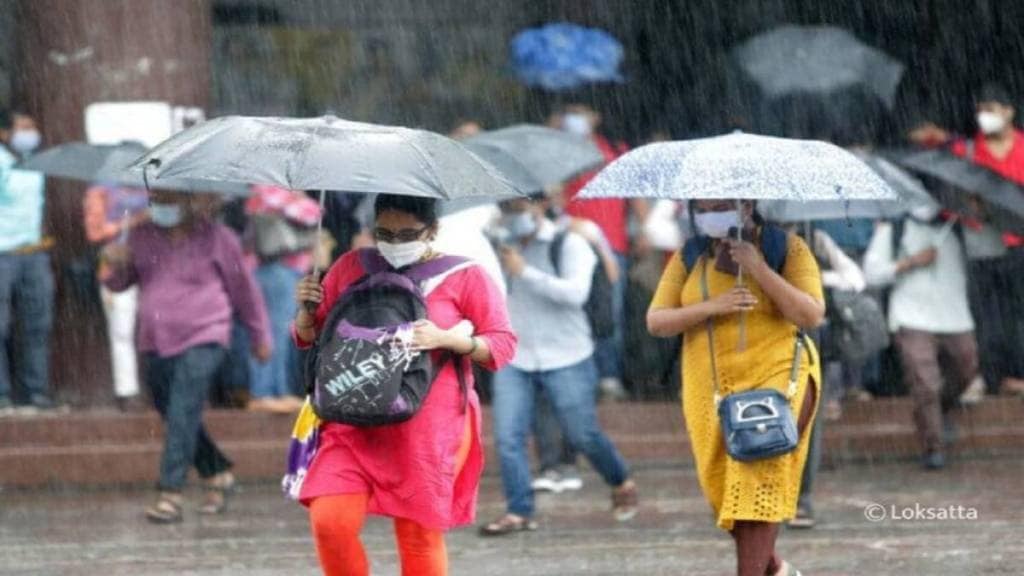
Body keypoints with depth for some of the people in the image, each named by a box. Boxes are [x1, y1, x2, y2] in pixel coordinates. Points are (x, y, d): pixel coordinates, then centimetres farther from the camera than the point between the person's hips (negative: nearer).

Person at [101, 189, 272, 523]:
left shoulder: (216, 239, -2)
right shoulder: (142, 237, 8)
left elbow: (243, 288, 8)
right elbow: (119, 284, 16)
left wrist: (260, 336, 16)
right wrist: (115, 265, -9)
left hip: (201, 342, -6)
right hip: (156, 345, 6)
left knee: (182, 417, -18)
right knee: (172, 418, 12)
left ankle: (171, 495, -22)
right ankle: (217, 476, 31)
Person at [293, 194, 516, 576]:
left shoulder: (463, 277, 2)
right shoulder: (350, 268, 11)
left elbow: (503, 344, 0)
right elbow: (310, 337, 18)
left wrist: (446, 339, -15)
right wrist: (307, 310, -5)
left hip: (429, 428, -3)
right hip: (356, 425, 3)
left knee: (420, 536, 0)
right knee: (329, 522, -13)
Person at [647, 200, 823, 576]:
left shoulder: (787, 249, -1)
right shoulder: (689, 258, 9)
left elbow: (812, 315, -11)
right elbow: (656, 321, 3)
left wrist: (758, 269, -18)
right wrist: (711, 307, -14)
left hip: (774, 378, -4)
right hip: (710, 388, 4)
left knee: (759, 483, -17)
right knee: (722, 487, 6)